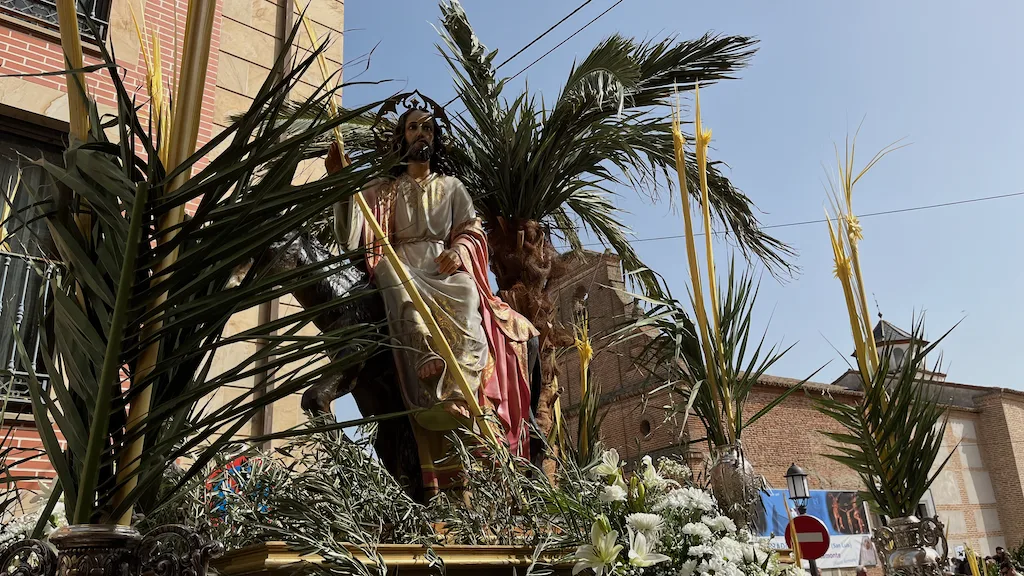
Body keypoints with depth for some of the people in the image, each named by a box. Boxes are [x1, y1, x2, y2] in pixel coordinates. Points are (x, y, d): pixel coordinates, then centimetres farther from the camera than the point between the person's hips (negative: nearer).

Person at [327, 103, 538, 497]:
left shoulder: (451, 187, 27)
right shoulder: (383, 191, 22)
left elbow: (473, 231, 17)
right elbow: (351, 237, 7)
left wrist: (459, 251, -7)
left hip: (448, 272, 2)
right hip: (404, 270, -2)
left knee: (467, 304, -34)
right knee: (403, 295, -39)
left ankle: (457, 402, -48)